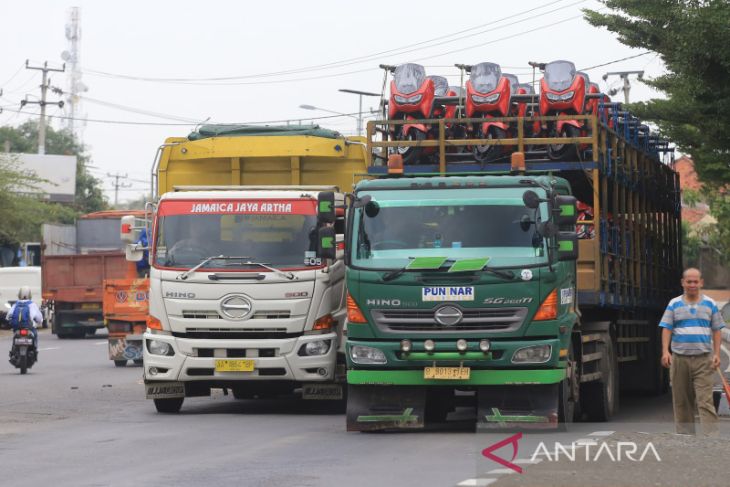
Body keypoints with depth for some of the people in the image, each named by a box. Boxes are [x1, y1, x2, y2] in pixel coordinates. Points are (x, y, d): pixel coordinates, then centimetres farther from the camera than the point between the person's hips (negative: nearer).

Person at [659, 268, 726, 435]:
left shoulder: (710, 304, 7)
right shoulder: (674, 304, 7)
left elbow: (716, 331, 8)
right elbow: (666, 329, 3)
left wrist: (716, 354, -2)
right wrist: (665, 351, -11)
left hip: (703, 360, -1)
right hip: (679, 359, 1)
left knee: (705, 401, -10)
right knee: (681, 402, 5)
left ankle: (711, 436, -16)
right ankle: (684, 434, 14)